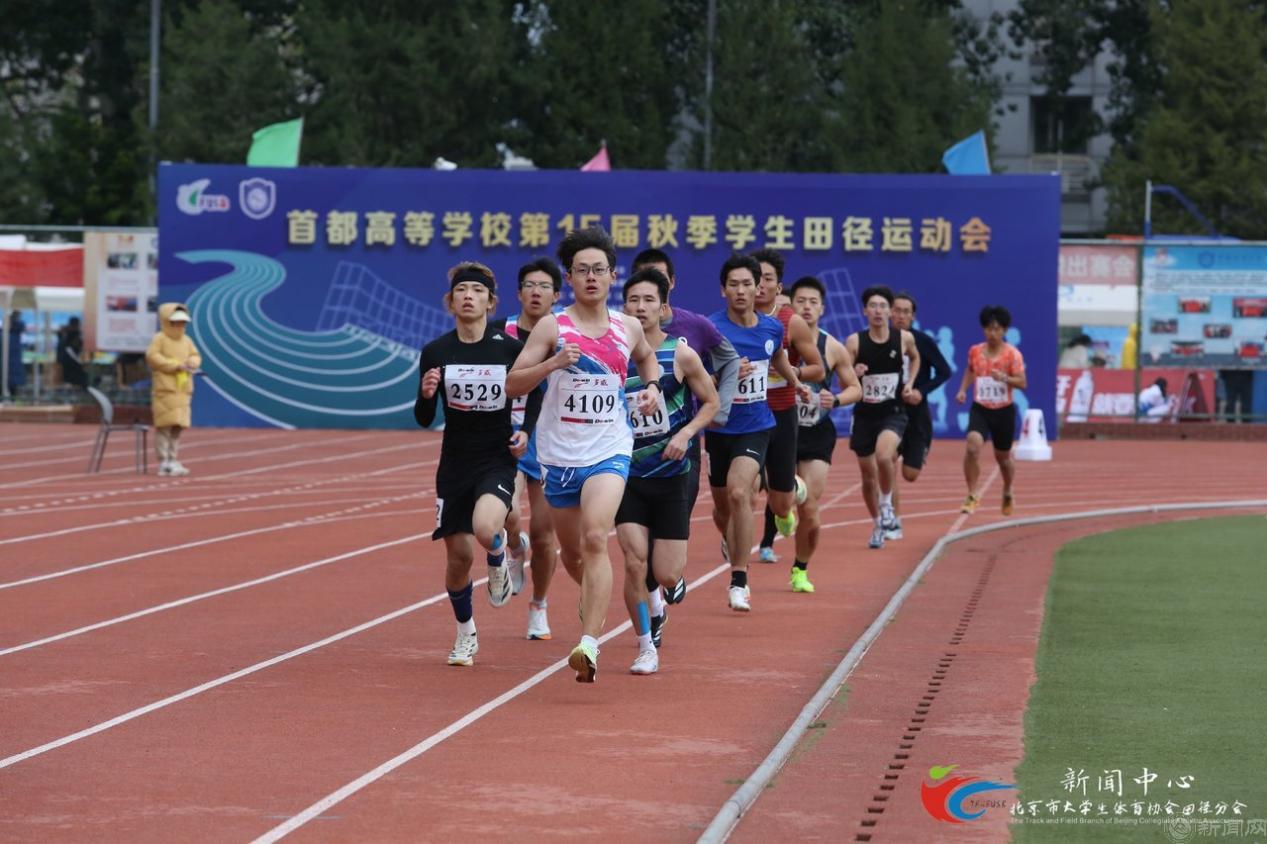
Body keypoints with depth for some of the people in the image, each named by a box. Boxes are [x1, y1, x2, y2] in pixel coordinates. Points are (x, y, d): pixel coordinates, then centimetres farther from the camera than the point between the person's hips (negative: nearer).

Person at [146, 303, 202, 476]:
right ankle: (163, 462, -4)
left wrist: (192, 362, -7)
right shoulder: (160, 339, -6)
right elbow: (152, 356, -16)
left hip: (183, 390, 7)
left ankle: (173, 460, 17)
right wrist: (175, 365, -18)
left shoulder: (186, 340, 15)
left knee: (178, 426, 10)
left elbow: (196, 356, 19)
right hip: (165, 389, -7)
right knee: (164, 426, -7)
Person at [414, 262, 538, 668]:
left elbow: (534, 394, 11)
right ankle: (465, 632, 28)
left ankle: (499, 560, 9)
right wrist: (426, 394, -20)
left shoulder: (511, 349, -6)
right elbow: (424, 419, 1)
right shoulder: (435, 352, -3)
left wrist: (526, 432, -6)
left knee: (485, 529, -29)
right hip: (455, 463, 2)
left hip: (497, 461, -2)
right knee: (459, 555, 3)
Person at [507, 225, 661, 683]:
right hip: (559, 453, 1)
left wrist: (652, 386, 8)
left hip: (609, 451, -1)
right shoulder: (552, 327, -2)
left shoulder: (628, 328, 5)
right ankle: (595, 600, 49)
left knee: (595, 538, -23)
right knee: (572, 553, 13)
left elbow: (647, 357, 29)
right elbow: (513, 383, -6)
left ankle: (589, 645, -31)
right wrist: (555, 362, -21)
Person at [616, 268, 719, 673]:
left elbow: (711, 403, 4)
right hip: (627, 475, 0)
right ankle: (647, 647, 3)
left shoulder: (681, 355, -6)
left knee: (665, 576, -2)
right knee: (634, 563, -14)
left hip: (671, 476, 0)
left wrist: (686, 433, -12)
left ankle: (665, 588, 37)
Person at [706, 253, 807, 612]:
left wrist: (796, 382, 29)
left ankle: (739, 581, -17)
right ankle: (731, 542, 53)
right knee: (722, 506, 15)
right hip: (719, 426, 0)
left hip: (756, 426, 0)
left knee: (738, 492, -23)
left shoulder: (772, 328, -1)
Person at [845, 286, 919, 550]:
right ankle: (878, 525, 31)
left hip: (893, 412, -1)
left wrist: (910, 382, 6)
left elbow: (915, 357, 21)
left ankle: (886, 505, -4)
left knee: (884, 456, -30)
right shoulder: (854, 342, -7)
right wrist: (853, 374, -28)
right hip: (864, 414, 1)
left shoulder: (904, 338, -3)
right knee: (868, 476, 9)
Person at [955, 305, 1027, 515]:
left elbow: (1022, 383, -11)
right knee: (972, 447, -24)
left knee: (1003, 457, 14)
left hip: (1004, 411, -1)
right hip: (980, 409, 1)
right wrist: (963, 390, 5)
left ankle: (1008, 495, 43)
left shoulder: (1012, 354, -8)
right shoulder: (975, 351, 0)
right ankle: (972, 495, -11)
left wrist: (1004, 378, -29)